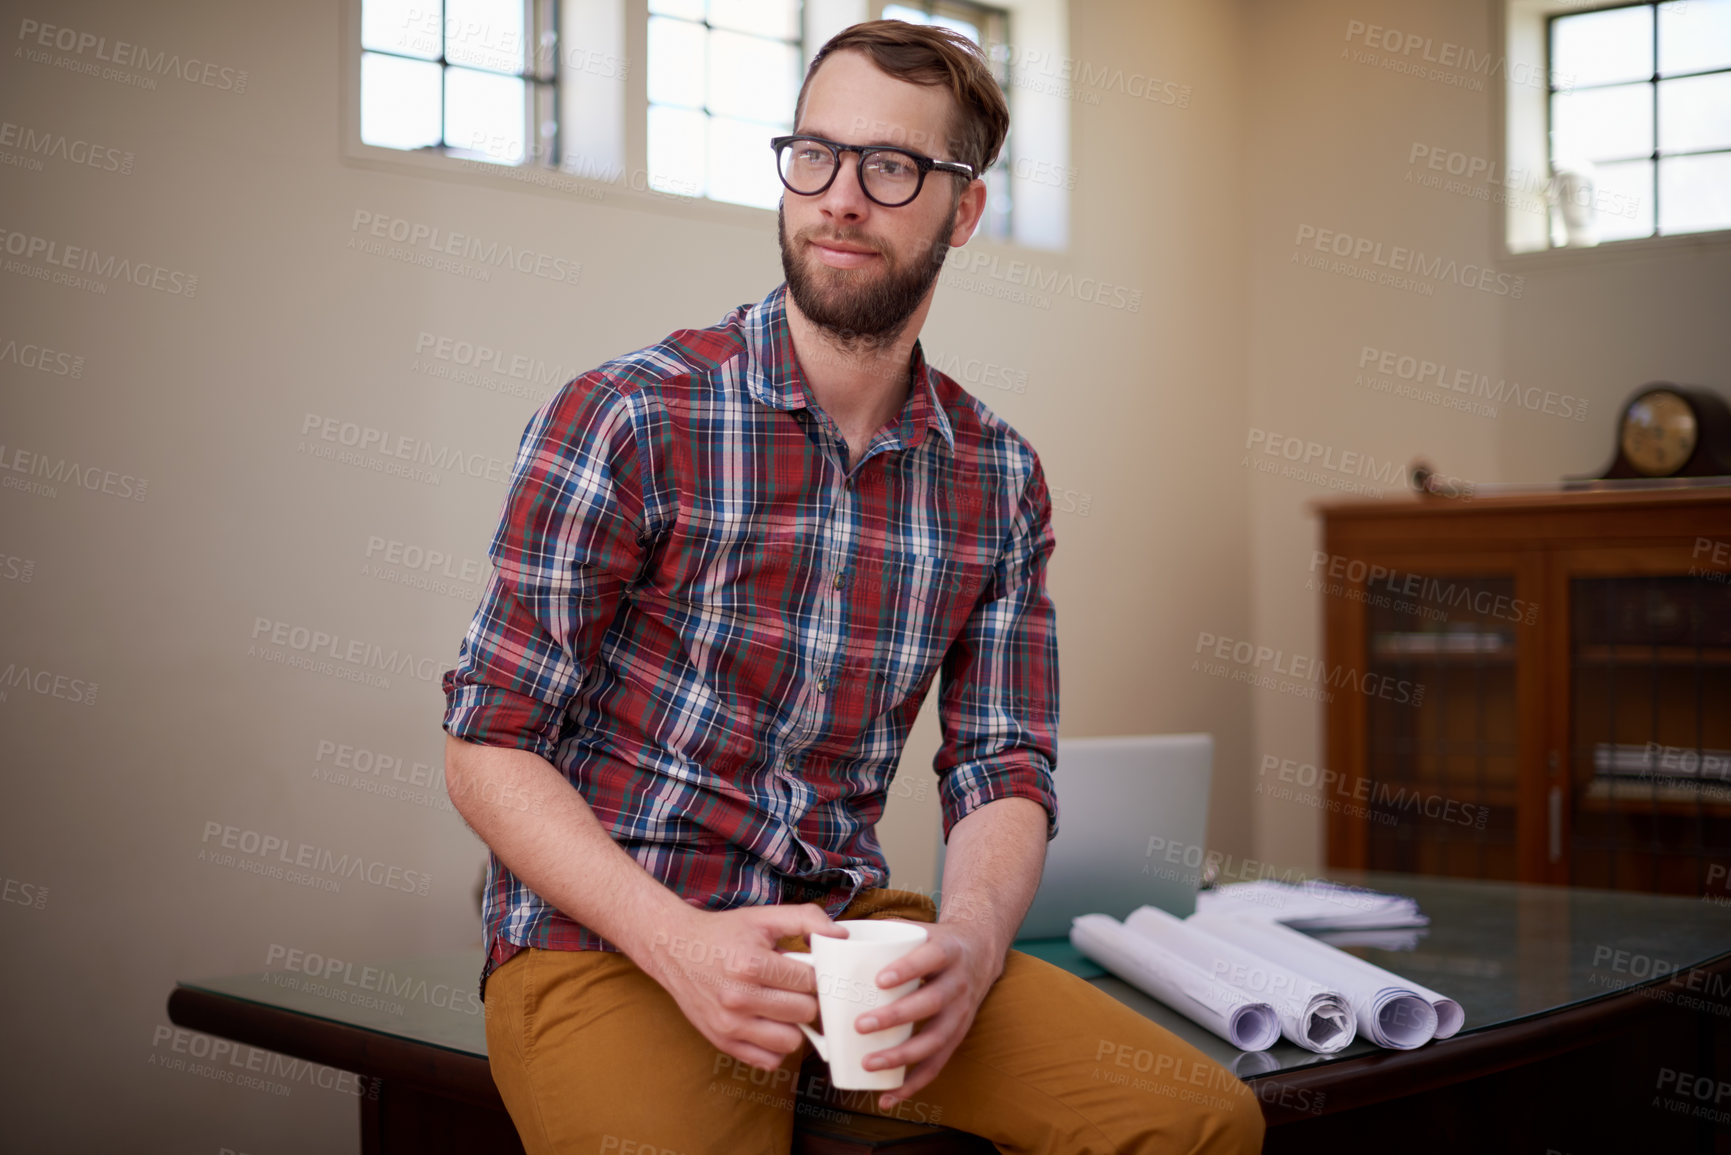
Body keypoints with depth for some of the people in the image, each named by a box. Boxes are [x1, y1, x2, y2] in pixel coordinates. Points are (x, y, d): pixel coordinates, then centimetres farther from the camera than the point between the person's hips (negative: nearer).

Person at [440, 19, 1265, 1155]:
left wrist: (971, 935, -16)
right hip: (608, 944, -4)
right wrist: (682, 945, -22)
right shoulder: (625, 420, -9)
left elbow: (1001, 771, 7)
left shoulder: (999, 478, 6)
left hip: (846, 924, 4)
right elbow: (492, 744, -9)